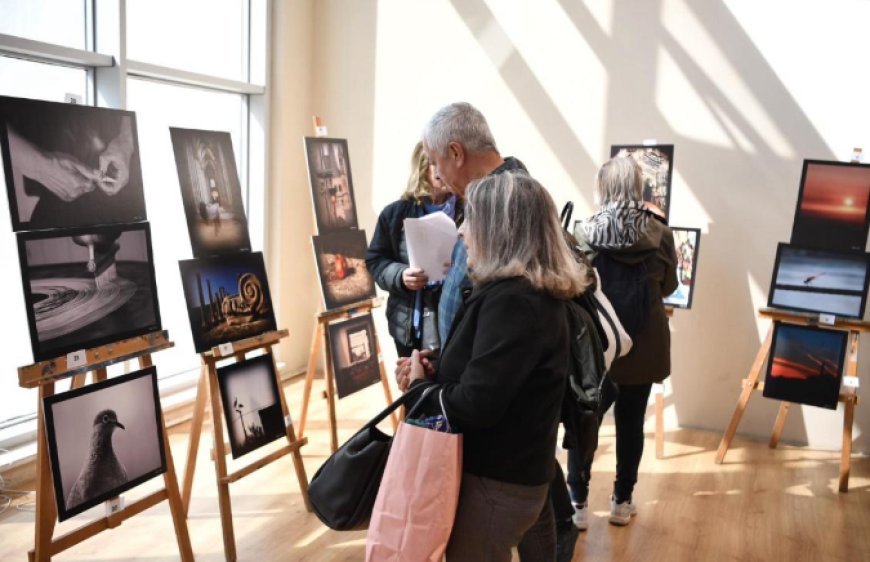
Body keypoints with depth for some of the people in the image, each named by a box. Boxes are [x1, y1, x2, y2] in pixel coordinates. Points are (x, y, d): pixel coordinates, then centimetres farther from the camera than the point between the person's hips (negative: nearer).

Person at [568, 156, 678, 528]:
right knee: (631, 422, 11)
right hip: (644, 343, 2)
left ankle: (578, 503, 14)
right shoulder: (659, 232, -6)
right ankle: (622, 502, 23)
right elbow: (668, 286, 7)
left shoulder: (584, 232, -11)